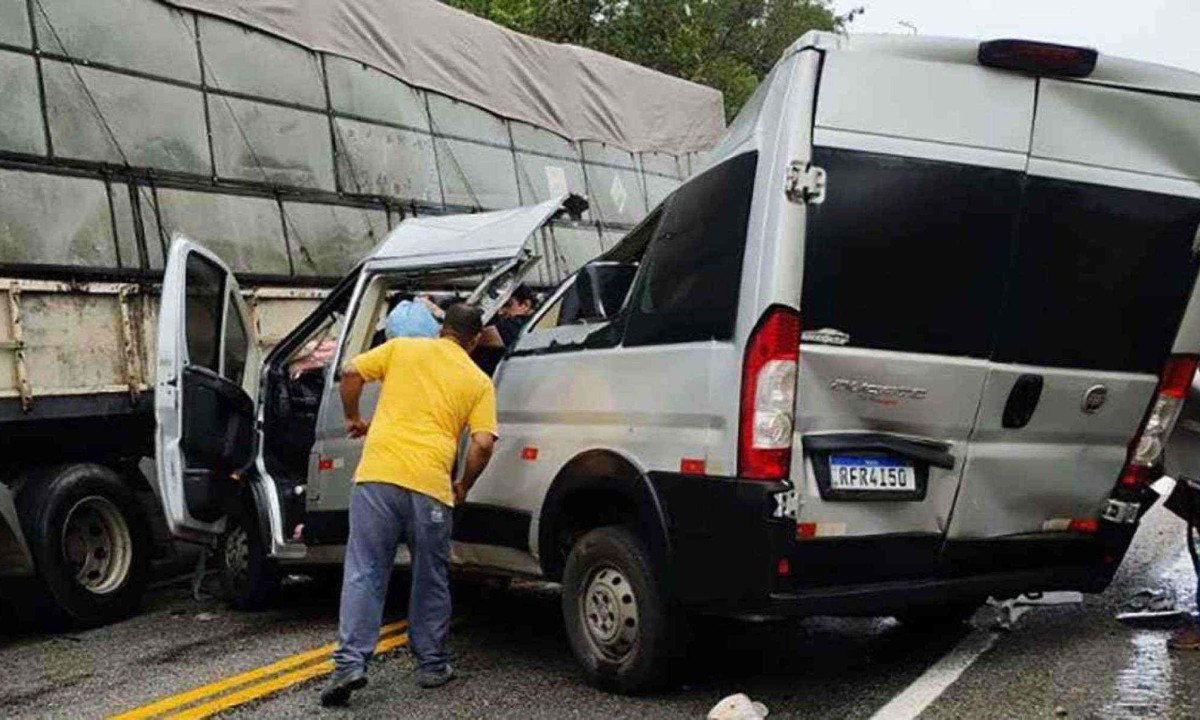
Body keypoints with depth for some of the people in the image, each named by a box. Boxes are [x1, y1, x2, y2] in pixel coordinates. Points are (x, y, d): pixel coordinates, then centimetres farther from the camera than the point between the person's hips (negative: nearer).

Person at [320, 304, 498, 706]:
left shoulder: (402, 348, 15)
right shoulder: (479, 381, 12)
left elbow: (351, 374, 7)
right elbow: (482, 444, 1)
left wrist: (353, 419, 24)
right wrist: (464, 487, 17)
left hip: (378, 473, 0)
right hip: (430, 484, 0)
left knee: (364, 573, 4)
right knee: (430, 580, 16)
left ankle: (350, 663, -6)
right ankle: (431, 666, 23)